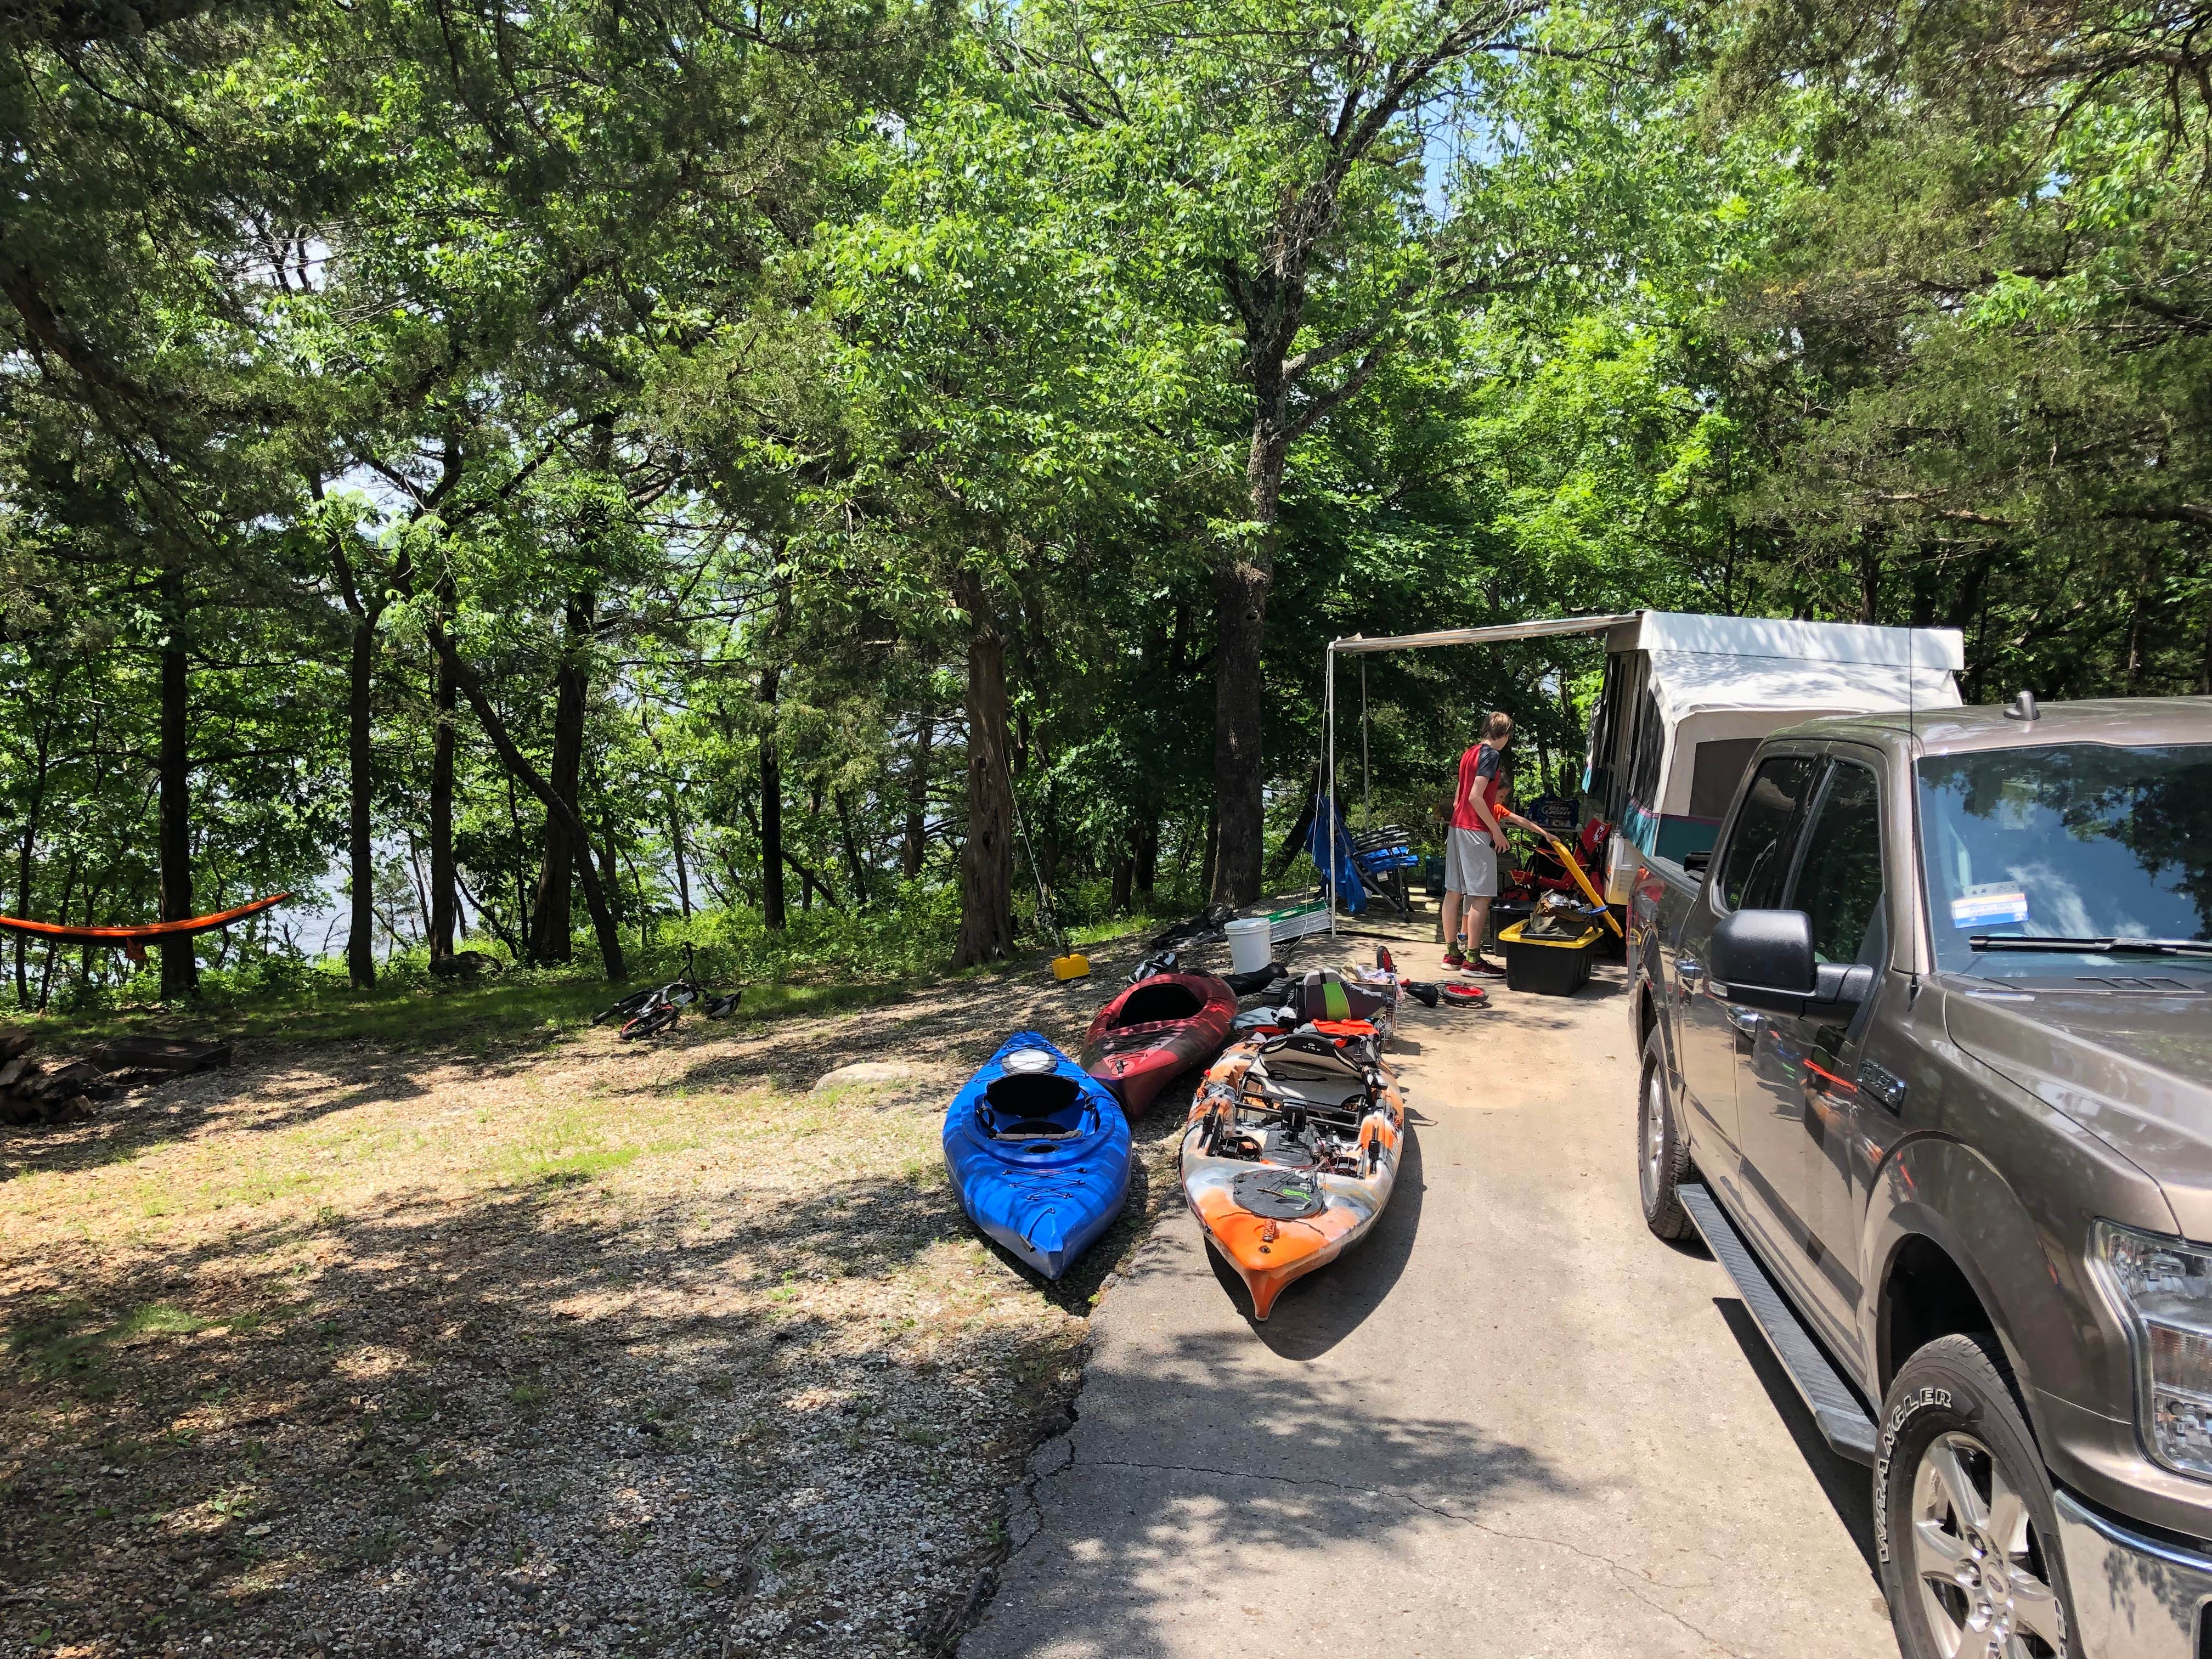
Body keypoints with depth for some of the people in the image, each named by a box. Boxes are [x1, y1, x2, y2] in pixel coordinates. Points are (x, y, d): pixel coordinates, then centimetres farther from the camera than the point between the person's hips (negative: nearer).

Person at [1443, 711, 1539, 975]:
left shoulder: (1470, 753, 15)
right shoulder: (1491, 755, -11)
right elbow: (1476, 797, -19)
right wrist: (1497, 831, -14)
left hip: (1456, 827, 9)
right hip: (1475, 831, -9)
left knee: (1454, 891, 10)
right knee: (1481, 895, -7)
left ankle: (1452, 953, 15)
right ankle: (1473, 959, -7)